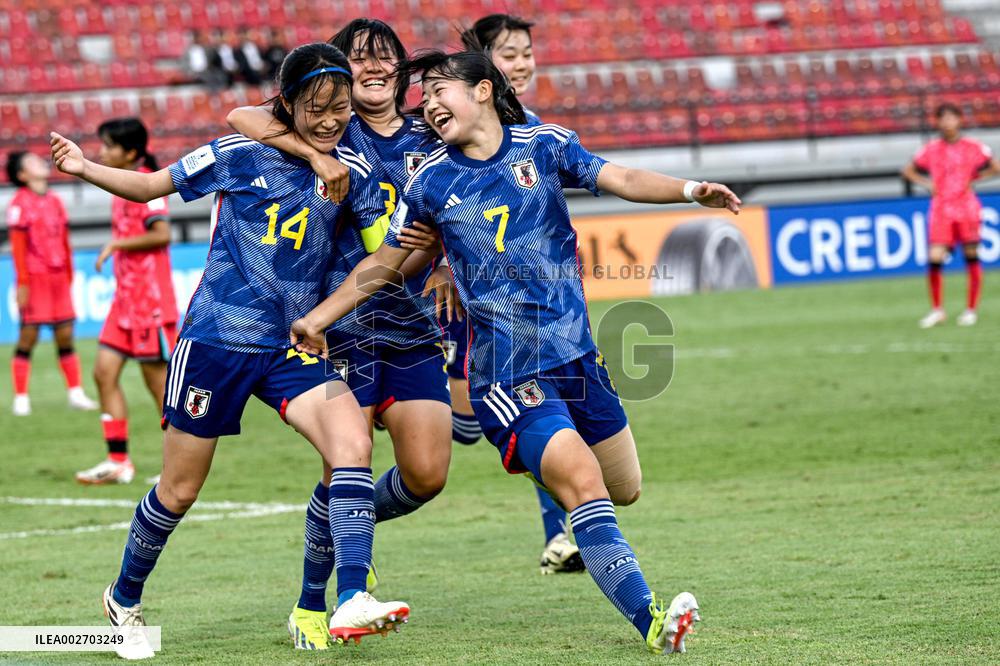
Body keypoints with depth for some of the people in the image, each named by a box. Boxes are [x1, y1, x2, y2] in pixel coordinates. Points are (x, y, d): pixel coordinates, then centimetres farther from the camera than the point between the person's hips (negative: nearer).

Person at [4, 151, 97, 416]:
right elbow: (18, 245, -9)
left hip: (58, 277, 6)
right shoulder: (20, 203, -5)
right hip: (35, 277, -6)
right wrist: (22, 283, -14)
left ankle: (75, 393, 11)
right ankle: (21, 398, 0)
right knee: (28, 336, -4)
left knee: (65, 336, 6)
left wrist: (69, 276, 17)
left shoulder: (54, 201, 14)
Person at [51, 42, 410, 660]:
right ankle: (124, 598, 32)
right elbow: (151, 184, 2)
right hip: (218, 337, -3)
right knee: (179, 490, 6)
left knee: (353, 442, -23)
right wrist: (86, 168, -13)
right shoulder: (242, 156, -6)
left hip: (294, 345, 3)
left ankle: (352, 602, -29)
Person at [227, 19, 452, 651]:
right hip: (343, 322, -3)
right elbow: (242, 117, -8)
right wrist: (317, 154, -17)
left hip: (414, 326, 3)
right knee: (345, 471, -9)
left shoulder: (429, 142, 11)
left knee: (427, 474, -4)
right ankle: (311, 605, 10)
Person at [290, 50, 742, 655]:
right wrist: (317, 319, 15)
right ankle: (652, 622, -24)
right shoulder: (430, 183, 3)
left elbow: (624, 180, -3)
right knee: (583, 483, -19)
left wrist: (691, 190, -20)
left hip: (576, 351, 4)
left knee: (624, 490, 12)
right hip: (508, 371, -3)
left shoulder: (543, 145, 5)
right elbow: (383, 264, 14)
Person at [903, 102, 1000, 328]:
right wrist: (926, 183, 1)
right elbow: (908, 171, 16)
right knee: (934, 259, -8)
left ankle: (971, 309, 12)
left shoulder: (973, 147, 1)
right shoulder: (931, 149, 6)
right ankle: (936, 309, 5)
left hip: (967, 209, -1)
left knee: (971, 257, 2)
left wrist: (974, 177, -4)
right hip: (940, 210, 1)